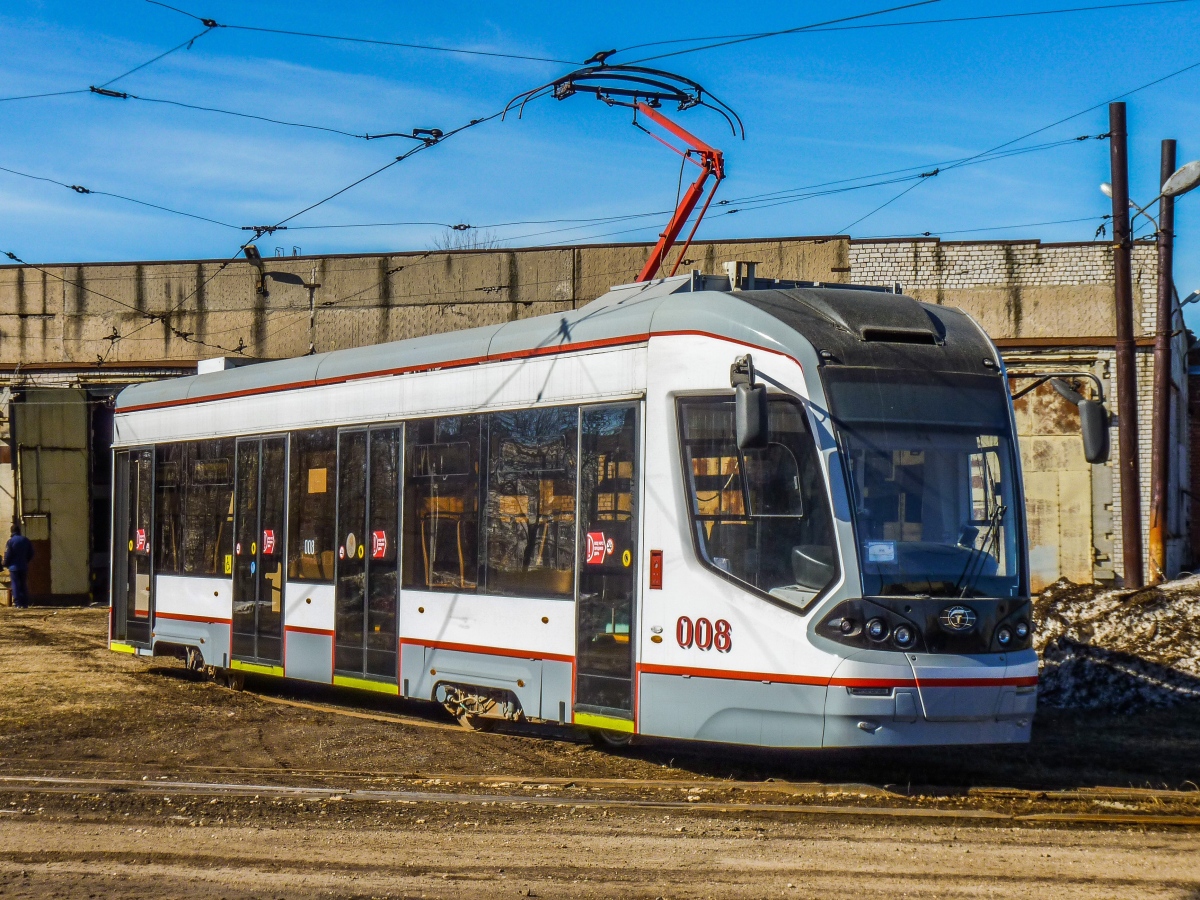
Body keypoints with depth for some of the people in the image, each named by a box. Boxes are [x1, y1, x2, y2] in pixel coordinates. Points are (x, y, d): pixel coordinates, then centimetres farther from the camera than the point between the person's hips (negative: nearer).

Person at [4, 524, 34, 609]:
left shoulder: (10, 541, -10)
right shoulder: (26, 540, 5)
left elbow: (7, 555, -10)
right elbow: (31, 554, 10)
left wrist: (6, 565, 4)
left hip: (14, 567, -4)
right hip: (24, 567, 4)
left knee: (15, 586, -1)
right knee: (24, 586, 10)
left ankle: (18, 603, -7)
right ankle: (25, 604, 8)